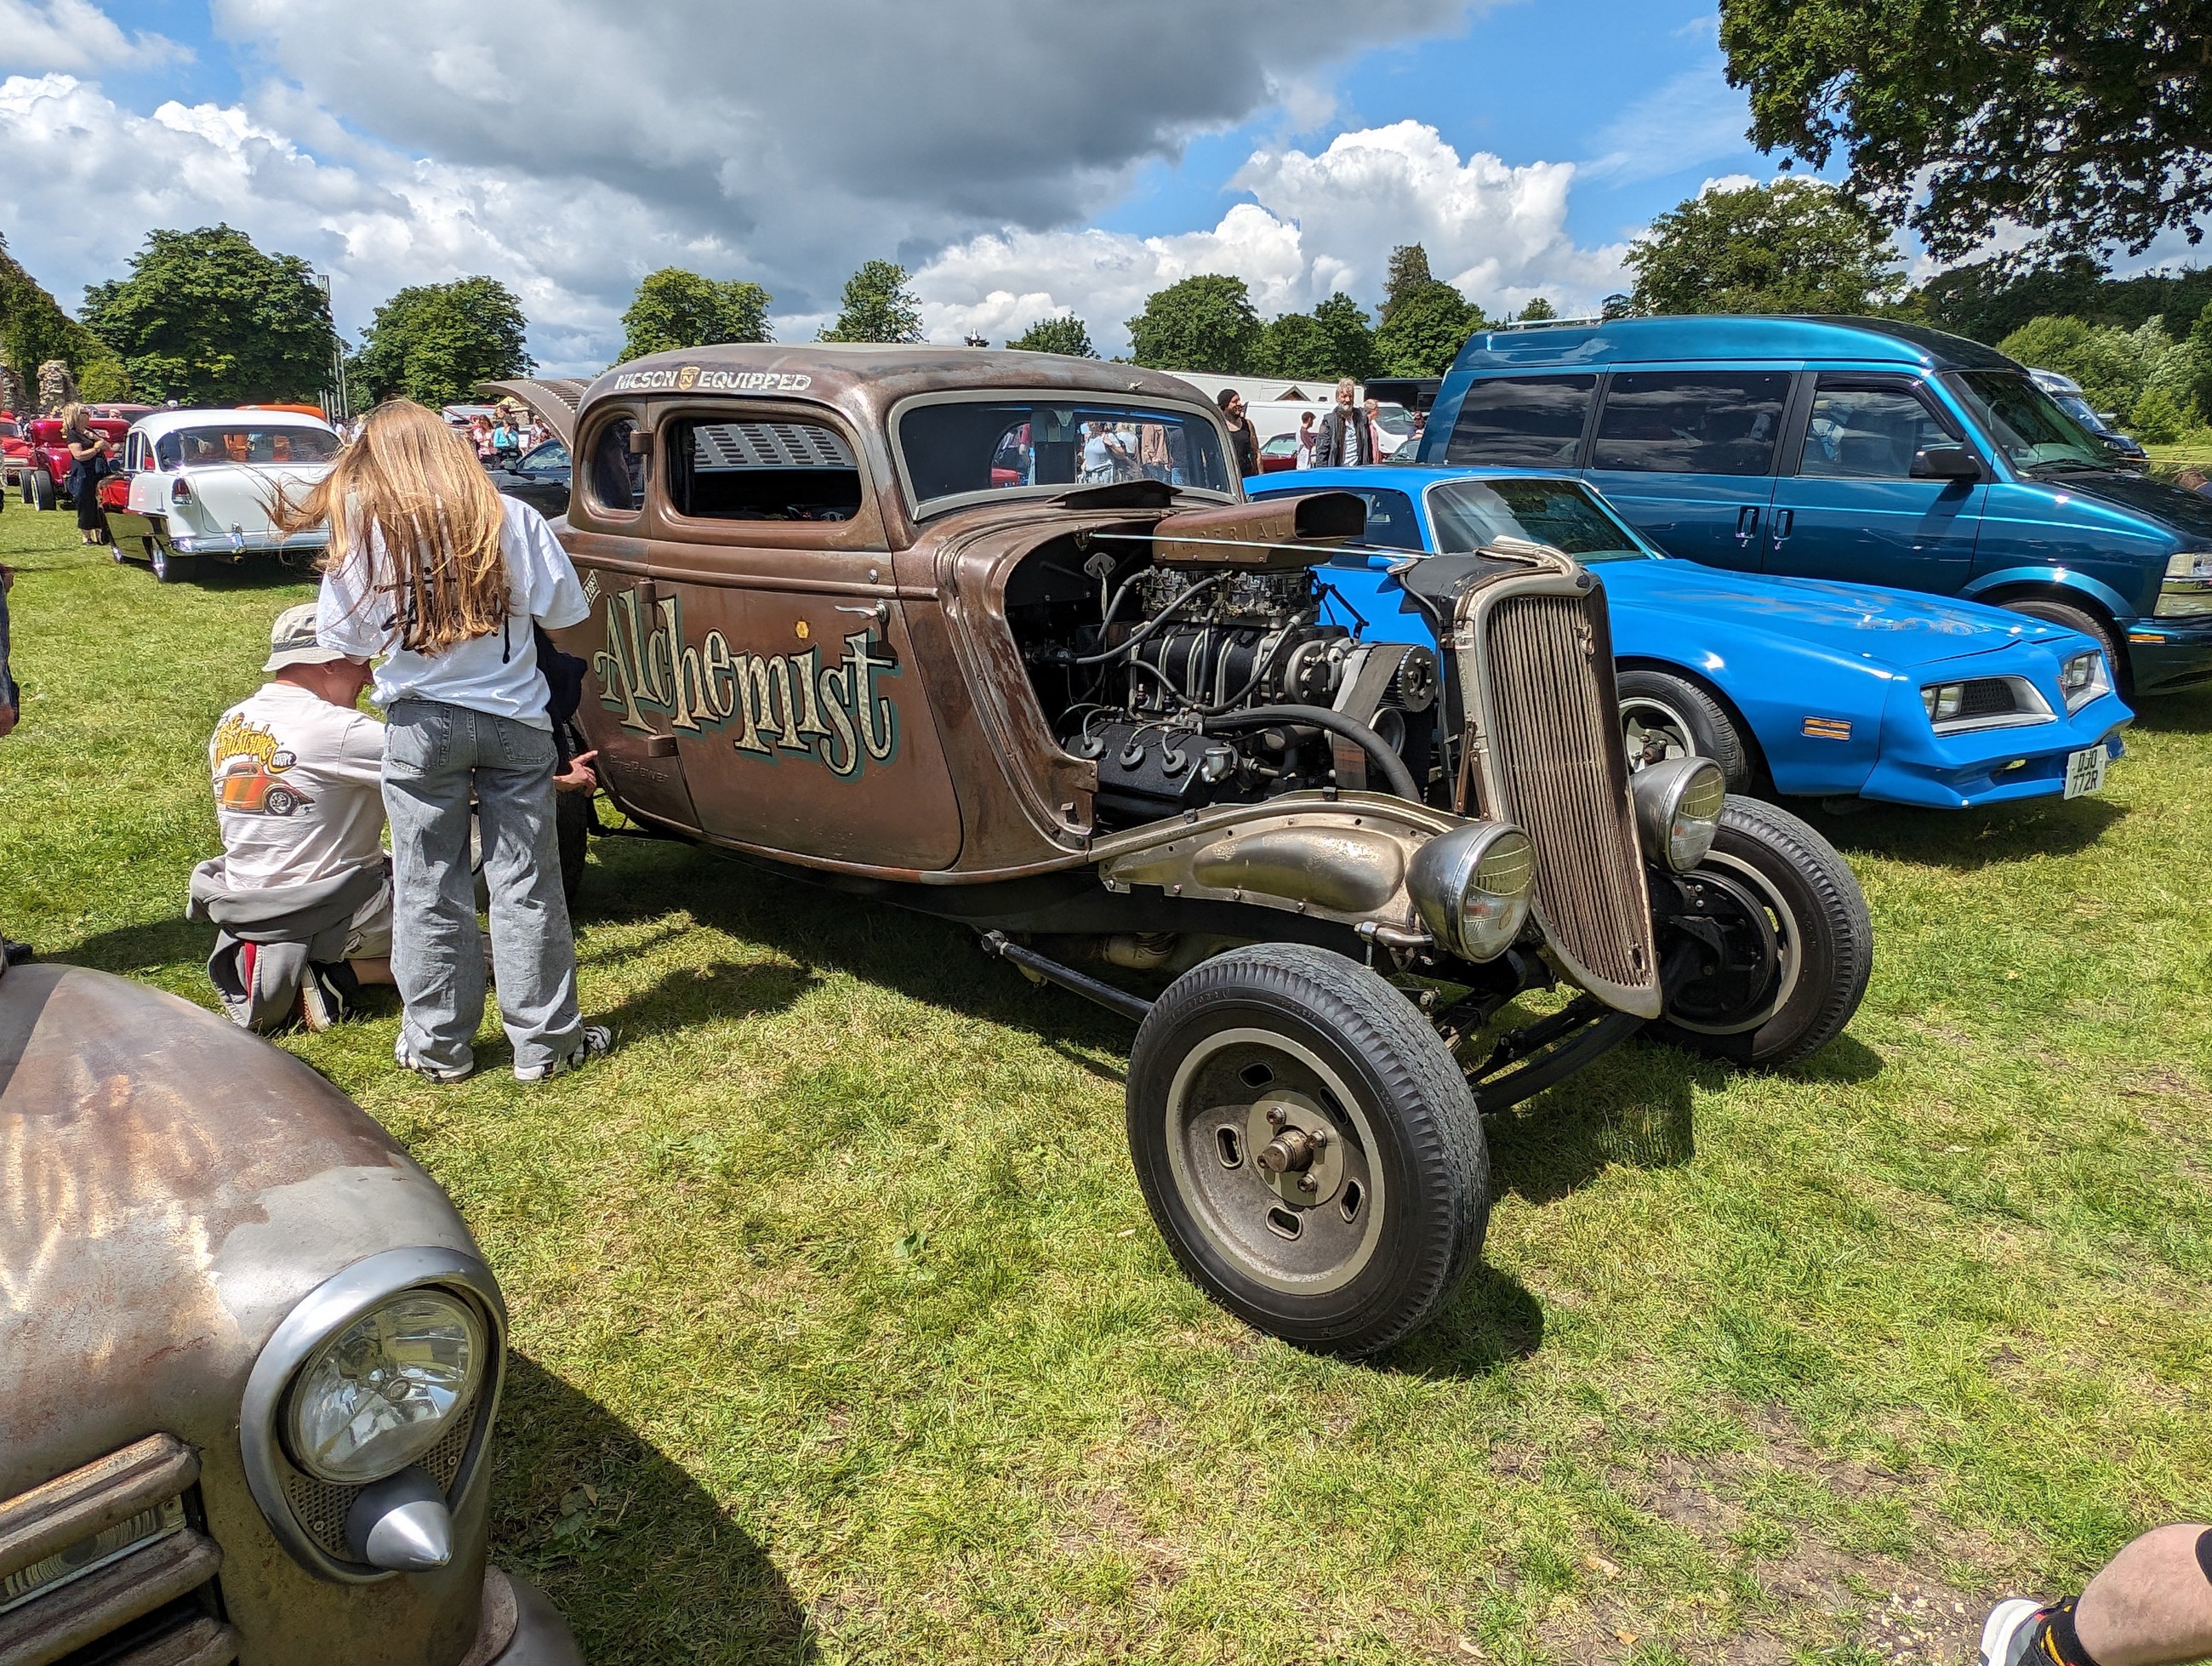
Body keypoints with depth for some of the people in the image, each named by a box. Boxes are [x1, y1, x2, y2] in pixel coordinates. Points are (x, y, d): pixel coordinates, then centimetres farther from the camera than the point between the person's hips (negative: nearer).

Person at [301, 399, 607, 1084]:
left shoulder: (365, 531, -6)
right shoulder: (513, 519, -6)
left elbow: (342, 634, 3)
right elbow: (564, 610, 1)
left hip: (421, 725, 0)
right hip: (514, 720, 0)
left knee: (430, 891, 12)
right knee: (526, 885, 9)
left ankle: (438, 1045, 22)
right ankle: (546, 1040, 16)